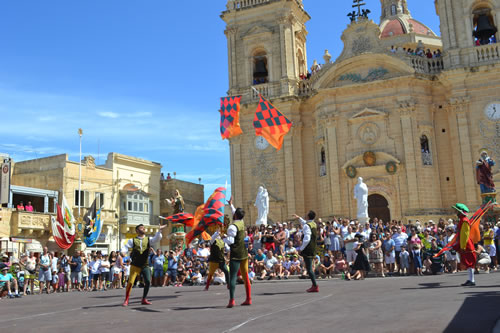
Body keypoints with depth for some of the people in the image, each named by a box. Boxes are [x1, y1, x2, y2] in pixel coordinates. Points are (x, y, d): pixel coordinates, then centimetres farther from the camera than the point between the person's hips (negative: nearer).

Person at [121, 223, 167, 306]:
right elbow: (126, 247, -5)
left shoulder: (148, 240, 7)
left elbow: (156, 239, -8)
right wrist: (123, 252, -28)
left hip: (145, 265, 2)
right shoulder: (132, 241, 3)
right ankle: (126, 300, 10)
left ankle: (144, 299, 10)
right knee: (130, 282, -5)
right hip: (135, 265, -2)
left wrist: (159, 230, -23)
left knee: (148, 281, -7)